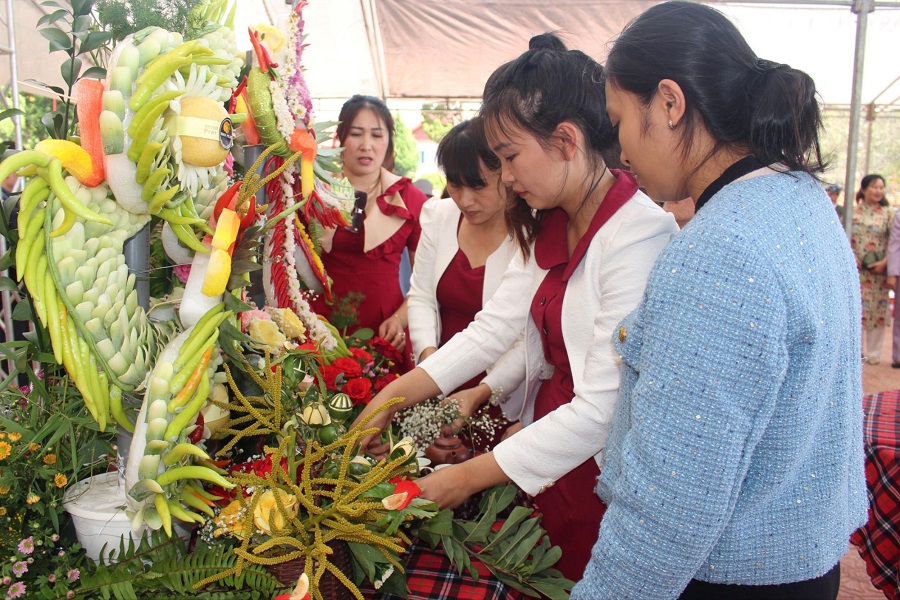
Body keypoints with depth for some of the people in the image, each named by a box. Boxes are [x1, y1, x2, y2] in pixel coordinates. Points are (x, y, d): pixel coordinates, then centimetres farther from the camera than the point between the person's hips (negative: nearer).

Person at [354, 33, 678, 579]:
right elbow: (494, 326, 3)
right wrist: (392, 398, -4)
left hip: (603, 480, -7)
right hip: (545, 455, 7)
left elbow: (603, 408, -25)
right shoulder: (547, 227, 4)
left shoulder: (640, 236, -23)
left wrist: (468, 477, -20)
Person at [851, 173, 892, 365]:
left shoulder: (888, 213, 3)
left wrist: (885, 262, -13)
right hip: (856, 268, 0)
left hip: (878, 270, 0)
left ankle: (873, 353, 13)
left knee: (877, 309, 3)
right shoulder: (853, 212, 3)